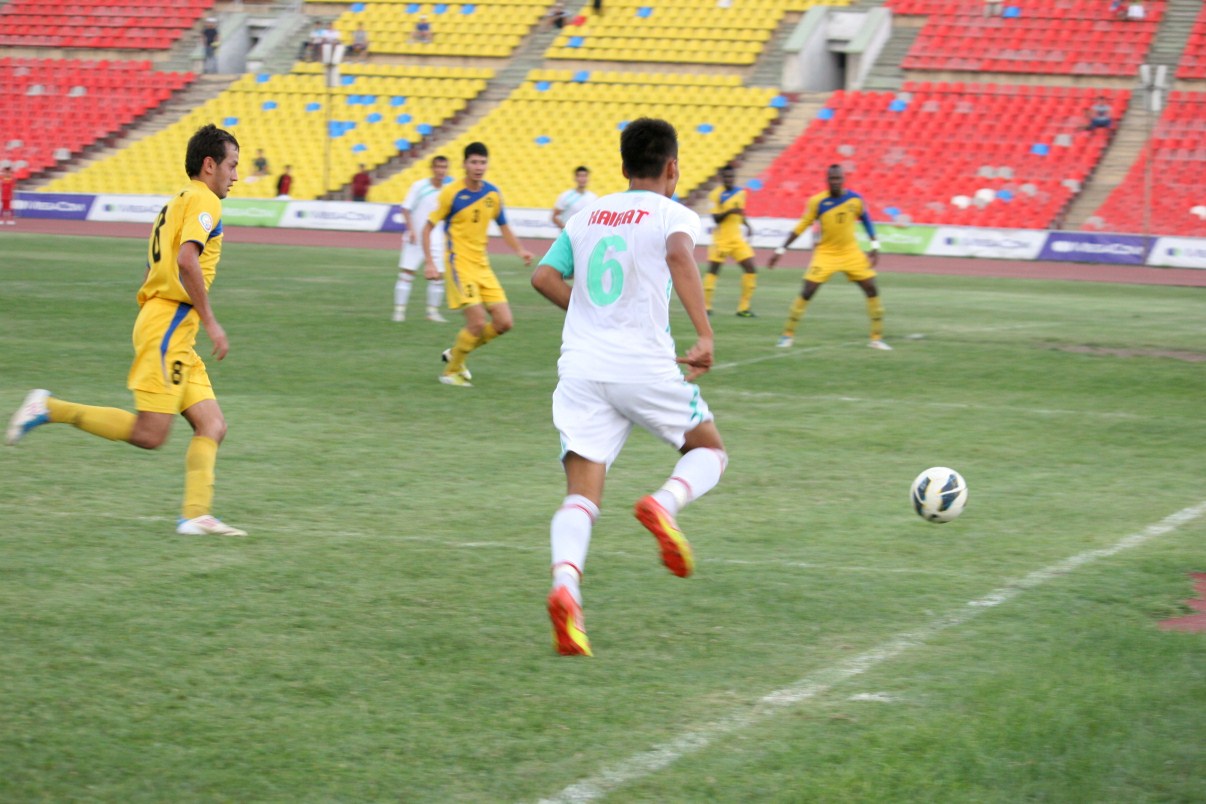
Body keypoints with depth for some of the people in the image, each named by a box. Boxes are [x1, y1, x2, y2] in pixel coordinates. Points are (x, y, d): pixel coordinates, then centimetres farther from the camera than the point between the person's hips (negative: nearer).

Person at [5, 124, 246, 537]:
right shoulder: (203, 200, -6)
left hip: (173, 335, 10)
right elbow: (186, 259, -22)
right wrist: (210, 321, -20)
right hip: (169, 327, -10)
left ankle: (196, 514, -9)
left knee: (212, 425, 1)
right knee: (148, 435, -13)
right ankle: (50, 409, -9)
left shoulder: (175, 203, 23)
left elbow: (151, 277, 23)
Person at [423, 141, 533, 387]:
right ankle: (451, 371, 5)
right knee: (477, 322, -16)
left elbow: (504, 228, 16)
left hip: (483, 266, 6)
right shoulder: (451, 193, -9)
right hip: (460, 264, -6)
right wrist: (430, 263, -14)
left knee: (504, 322, 1)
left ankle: (455, 353, 21)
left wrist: (520, 250, -2)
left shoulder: (493, 194, 5)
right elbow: (428, 227, -4)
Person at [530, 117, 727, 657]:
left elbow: (544, 277, 12)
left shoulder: (587, 216, 17)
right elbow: (679, 255, -20)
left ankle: (565, 585, -30)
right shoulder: (674, 214, 2)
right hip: (644, 367, -4)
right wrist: (705, 335, -24)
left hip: (580, 368, 4)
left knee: (581, 494, -3)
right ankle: (664, 505, -14)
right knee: (709, 451, 18)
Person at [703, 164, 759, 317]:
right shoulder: (716, 195, -10)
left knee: (751, 270, -3)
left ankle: (743, 307, 3)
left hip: (737, 239, 5)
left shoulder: (741, 192, 7)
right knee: (713, 271, -3)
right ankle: (705, 306, 8)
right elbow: (716, 218, -16)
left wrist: (747, 225, 8)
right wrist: (730, 211, -30)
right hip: (721, 240, -5)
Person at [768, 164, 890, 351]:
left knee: (872, 290, -4)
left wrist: (875, 247, 4)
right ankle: (788, 335, 2)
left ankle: (877, 338, 7)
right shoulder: (817, 202, -13)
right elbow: (800, 228, -6)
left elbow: (866, 220, 9)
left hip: (851, 252, 2)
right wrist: (781, 250, -7)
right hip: (826, 253, -2)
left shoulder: (855, 199, -8)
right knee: (807, 292, -11)